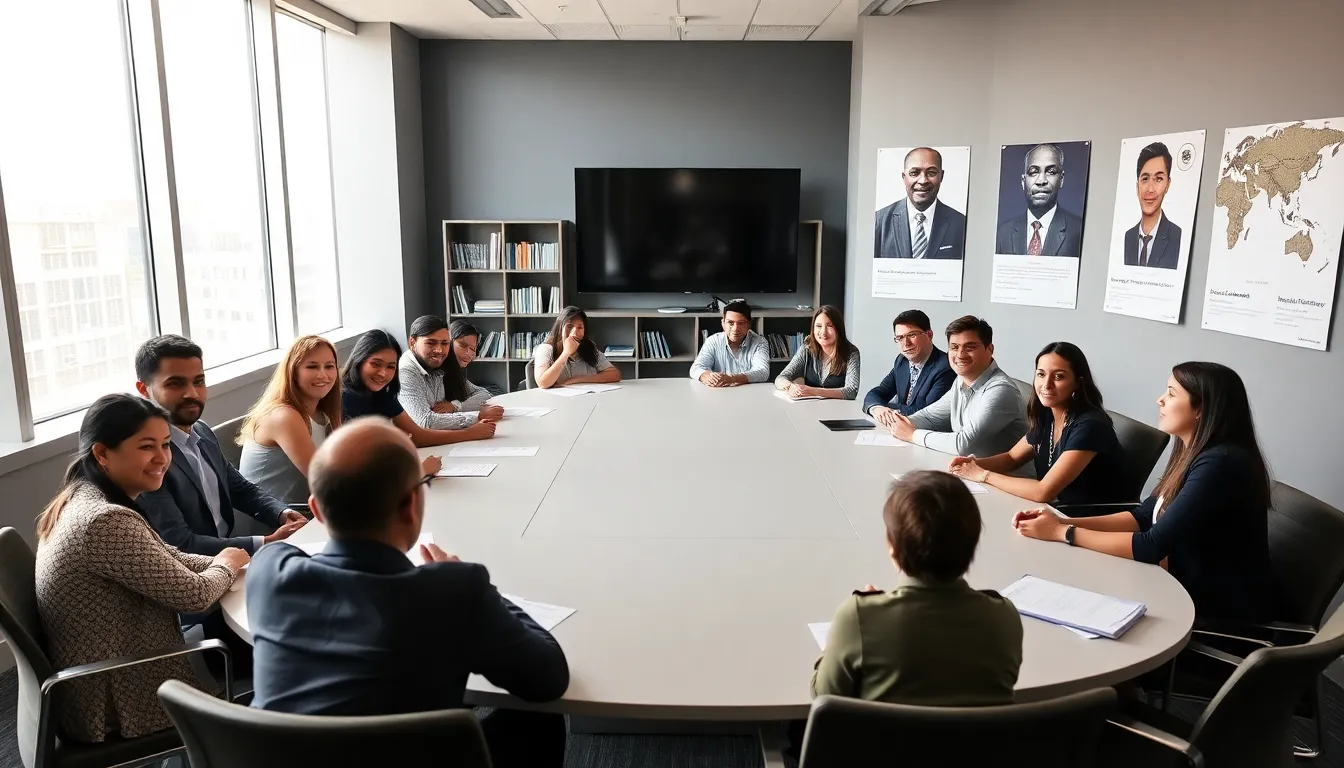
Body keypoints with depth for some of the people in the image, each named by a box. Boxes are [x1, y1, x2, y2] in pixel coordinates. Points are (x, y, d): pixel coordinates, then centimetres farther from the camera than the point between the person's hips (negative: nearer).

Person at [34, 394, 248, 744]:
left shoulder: (79, 499, 0)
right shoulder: (107, 521, -29)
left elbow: (167, 560, 8)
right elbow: (193, 595, -22)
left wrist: (220, 562, -7)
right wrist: (227, 565, -3)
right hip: (113, 704, -8)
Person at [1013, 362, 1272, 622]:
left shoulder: (1219, 465, -26)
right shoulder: (1194, 453, 3)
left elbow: (1151, 547, -27)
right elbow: (1144, 516, 5)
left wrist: (1061, 533, -21)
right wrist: (1064, 521, -8)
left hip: (1224, 615, -7)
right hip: (1193, 590, 7)